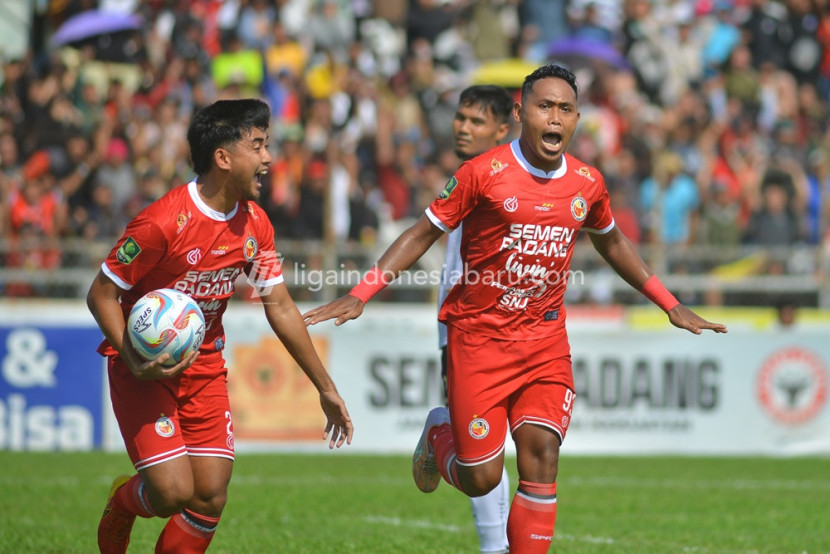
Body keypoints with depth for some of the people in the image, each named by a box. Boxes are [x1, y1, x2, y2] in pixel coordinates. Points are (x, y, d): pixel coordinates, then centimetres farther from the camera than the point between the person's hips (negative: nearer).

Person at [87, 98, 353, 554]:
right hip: (145, 369, -6)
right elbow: (101, 295, -15)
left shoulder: (253, 224, -2)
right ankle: (122, 503, 19)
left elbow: (280, 307, 6)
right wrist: (135, 363, -27)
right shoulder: (164, 222, -22)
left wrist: (325, 388, 8)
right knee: (172, 492, -16)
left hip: (205, 367, 6)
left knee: (210, 498, -3)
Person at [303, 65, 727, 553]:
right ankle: (439, 435, 32)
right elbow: (424, 234, -3)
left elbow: (611, 242, 24)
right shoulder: (484, 173, -9)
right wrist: (360, 295, -12)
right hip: (479, 335, -3)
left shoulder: (588, 183, 5)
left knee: (541, 454, -13)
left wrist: (671, 306, 25)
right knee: (481, 480, -3)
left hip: (546, 340, 3)